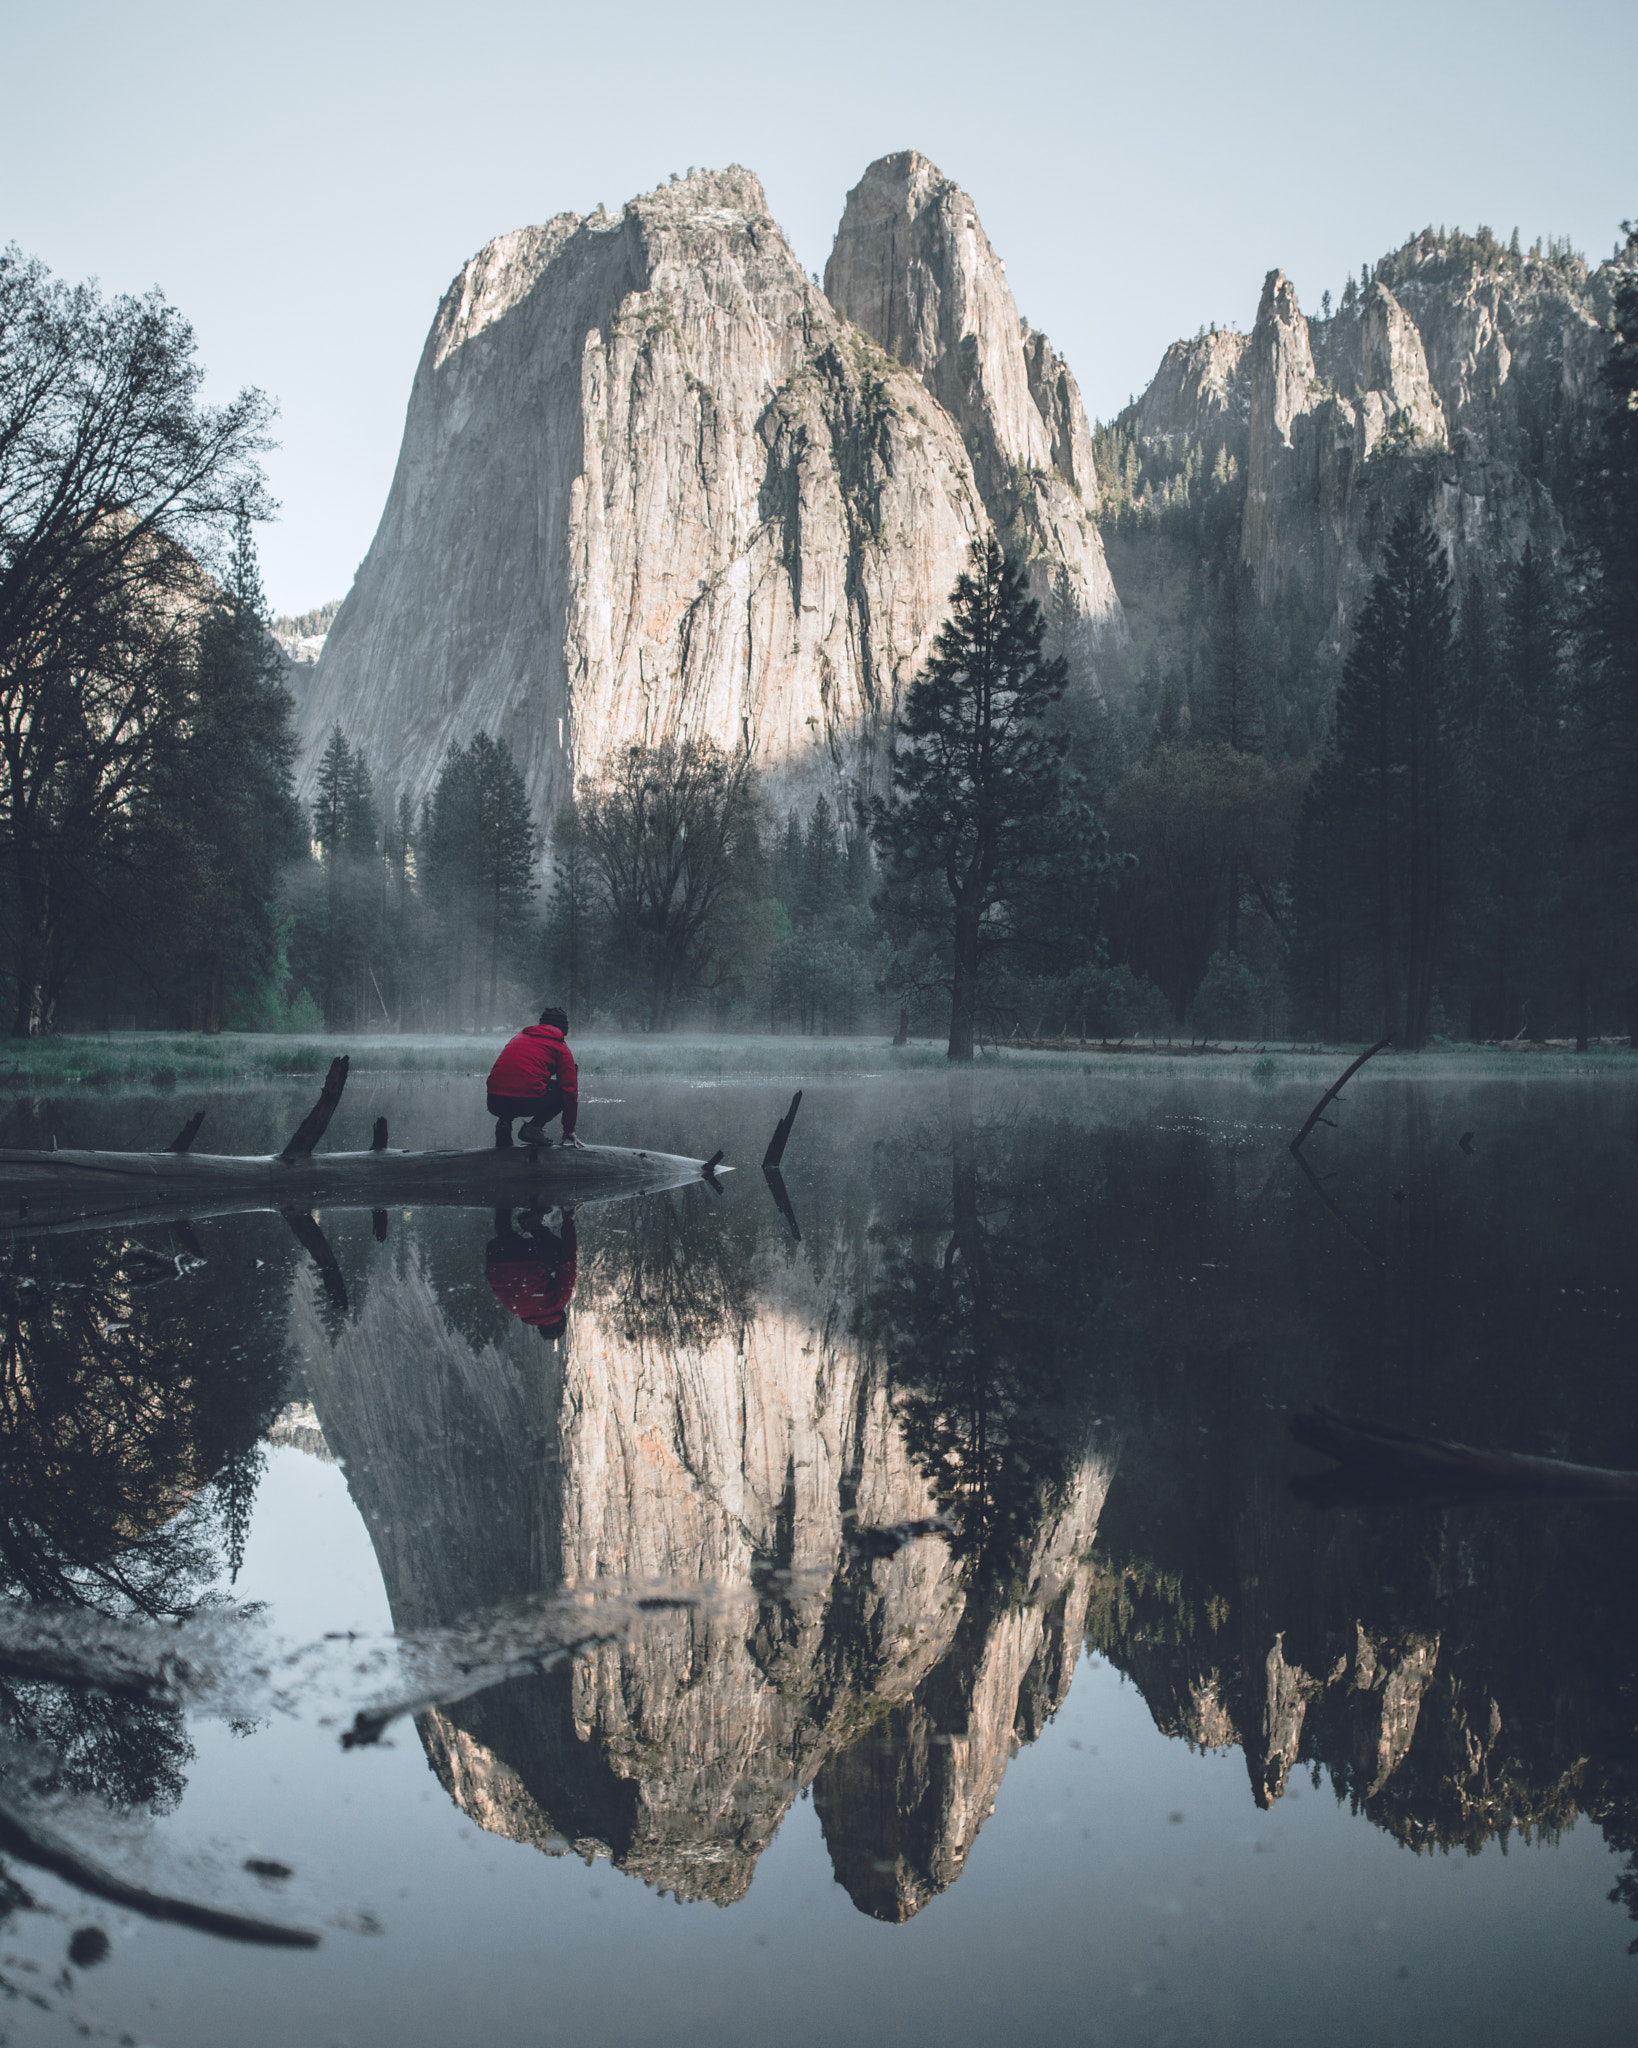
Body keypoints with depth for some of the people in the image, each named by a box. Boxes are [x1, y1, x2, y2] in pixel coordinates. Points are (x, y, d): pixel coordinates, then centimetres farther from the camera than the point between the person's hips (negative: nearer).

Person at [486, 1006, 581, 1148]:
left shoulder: (518, 1037, 28)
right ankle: (534, 1127, 2)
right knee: (563, 1092, 20)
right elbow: (570, 1090, 11)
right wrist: (569, 1130, 20)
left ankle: (504, 1122, 9)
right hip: (528, 1103, -5)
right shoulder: (561, 1048, 12)